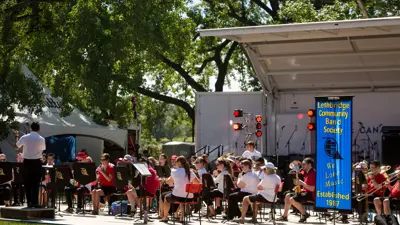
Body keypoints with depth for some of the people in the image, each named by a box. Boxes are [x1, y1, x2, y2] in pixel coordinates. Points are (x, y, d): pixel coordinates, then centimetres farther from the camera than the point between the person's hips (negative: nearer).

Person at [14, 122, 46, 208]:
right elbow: (42, 150, 4)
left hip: (27, 162, 1)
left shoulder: (24, 138, -6)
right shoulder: (41, 139, -6)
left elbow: (16, 147, 3)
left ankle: (29, 202, 9)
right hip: (37, 163, -1)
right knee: (35, 184, 4)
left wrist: (16, 136, 14)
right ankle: (35, 202, 0)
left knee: (27, 184, 10)